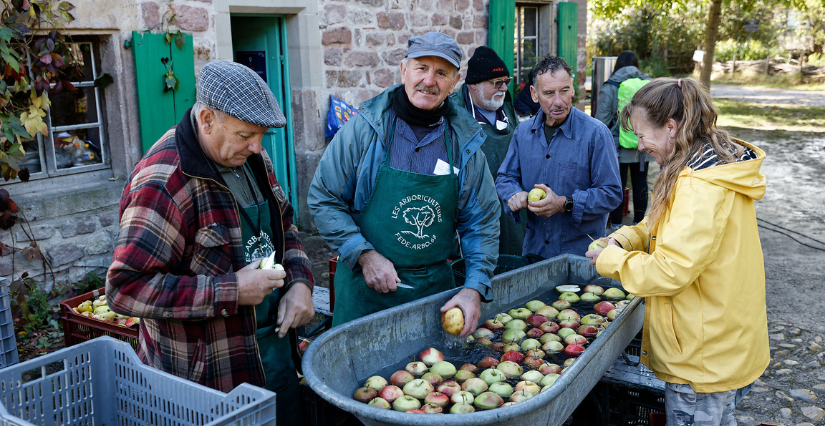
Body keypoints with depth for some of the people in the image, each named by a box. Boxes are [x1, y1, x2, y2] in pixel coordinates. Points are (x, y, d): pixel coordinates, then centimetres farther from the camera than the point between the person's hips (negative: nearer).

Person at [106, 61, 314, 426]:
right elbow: (125, 288, -25)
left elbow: (282, 225, 16)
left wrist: (300, 282, -2)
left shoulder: (250, 156, 3)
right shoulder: (164, 183, -23)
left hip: (275, 344, 8)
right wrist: (231, 291, -25)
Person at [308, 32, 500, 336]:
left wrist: (475, 288, -10)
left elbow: (482, 223, 2)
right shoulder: (365, 128, -9)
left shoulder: (465, 142, -1)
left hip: (434, 285, 3)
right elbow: (323, 199, -5)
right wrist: (365, 255, -15)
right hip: (366, 287, -2)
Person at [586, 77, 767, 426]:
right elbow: (663, 225, 16)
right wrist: (624, 239, 0)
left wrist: (610, 261, -15)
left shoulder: (701, 188, -28)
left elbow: (671, 271, -29)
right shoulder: (718, 169, 6)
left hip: (704, 359, -10)